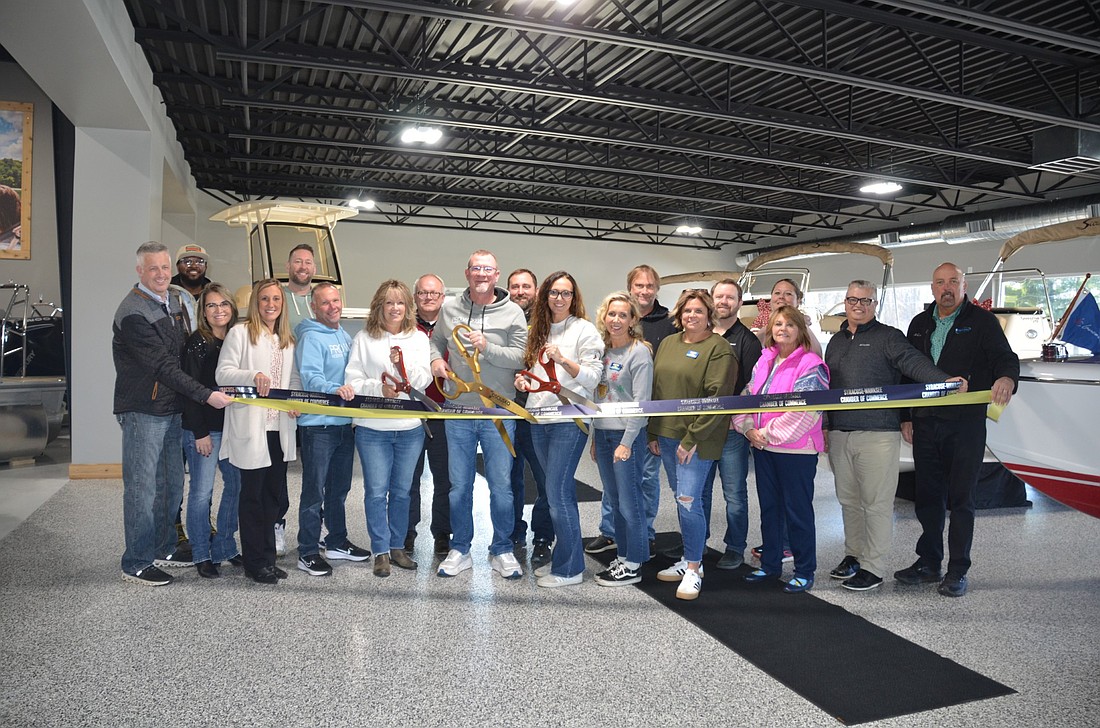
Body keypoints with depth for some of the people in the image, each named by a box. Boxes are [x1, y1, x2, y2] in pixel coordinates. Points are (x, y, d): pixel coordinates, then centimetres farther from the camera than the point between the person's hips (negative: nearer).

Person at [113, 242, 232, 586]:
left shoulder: (173, 302, 11)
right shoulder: (132, 313, -16)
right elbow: (163, 366, -21)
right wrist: (206, 395, -22)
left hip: (172, 409, 8)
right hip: (142, 412, -8)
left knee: (172, 484, 14)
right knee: (142, 488, -1)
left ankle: (163, 550, 28)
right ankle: (136, 564, 11)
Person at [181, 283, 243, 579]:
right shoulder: (197, 343, -7)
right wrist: (200, 432, -14)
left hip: (233, 426, 6)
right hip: (204, 429, -6)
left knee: (237, 486, 8)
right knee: (202, 491, -1)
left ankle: (225, 547, 22)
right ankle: (202, 554, 12)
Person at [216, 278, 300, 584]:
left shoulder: (287, 340, 17)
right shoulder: (240, 333, -1)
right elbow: (223, 373, -8)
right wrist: (253, 375, -25)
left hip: (280, 428, 6)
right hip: (251, 427, -6)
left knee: (275, 495, 10)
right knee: (253, 494, 1)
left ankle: (267, 557, 22)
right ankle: (255, 562, 11)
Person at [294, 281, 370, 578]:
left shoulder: (345, 336, 15)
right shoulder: (311, 337, -11)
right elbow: (310, 377, -24)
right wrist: (334, 389, -41)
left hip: (345, 423, 8)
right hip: (318, 424, -8)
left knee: (339, 489, 17)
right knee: (314, 491, -1)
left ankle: (338, 542, 30)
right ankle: (308, 553, 8)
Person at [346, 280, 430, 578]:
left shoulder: (418, 338, 7)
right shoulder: (364, 339, 1)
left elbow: (423, 381, 0)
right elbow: (353, 381, -3)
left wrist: (404, 364, -17)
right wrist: (379, 388, -19)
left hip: (410, 428, 2)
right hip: (372, 429, -2)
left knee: (402, 490, 12)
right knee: (376, 491, 1)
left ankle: (397, 547, 25)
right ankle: (381, 552, 12)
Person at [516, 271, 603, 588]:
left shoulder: (584, 330, -4)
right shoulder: (540, 330, 15)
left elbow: (592, 378, -9)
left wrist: (563, 360, -23)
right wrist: (524, 379, 3)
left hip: (569, 420, -6)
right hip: (539, 419, 7)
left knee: (557, 493, -7)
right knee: (562, 491, 14)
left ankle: (569, 568, 5)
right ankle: (562, 557, 25)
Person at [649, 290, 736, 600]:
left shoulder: (718, 348, -8)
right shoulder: (668, 343, 14)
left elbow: (717, 398, -15)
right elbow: (656, 389, 16)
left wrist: (693, 438, -18)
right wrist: (653, 433, 11)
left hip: (697, 439, -7)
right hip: (666, 435, 7)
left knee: (688, 500, -10)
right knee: (681, 499, 13)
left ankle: (694, 568, 3)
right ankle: (689, 559, 26)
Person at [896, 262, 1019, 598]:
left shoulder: (981, 321, 1)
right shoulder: (920, 324, 14)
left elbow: (1005, 357, -10)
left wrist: (1006, 378, -34)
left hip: (966, 423, -4)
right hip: (925, 423, 4)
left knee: (961, 498, 2)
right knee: (927, 495, 10)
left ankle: (958, 571, 12)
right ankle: (928, 563, 22)